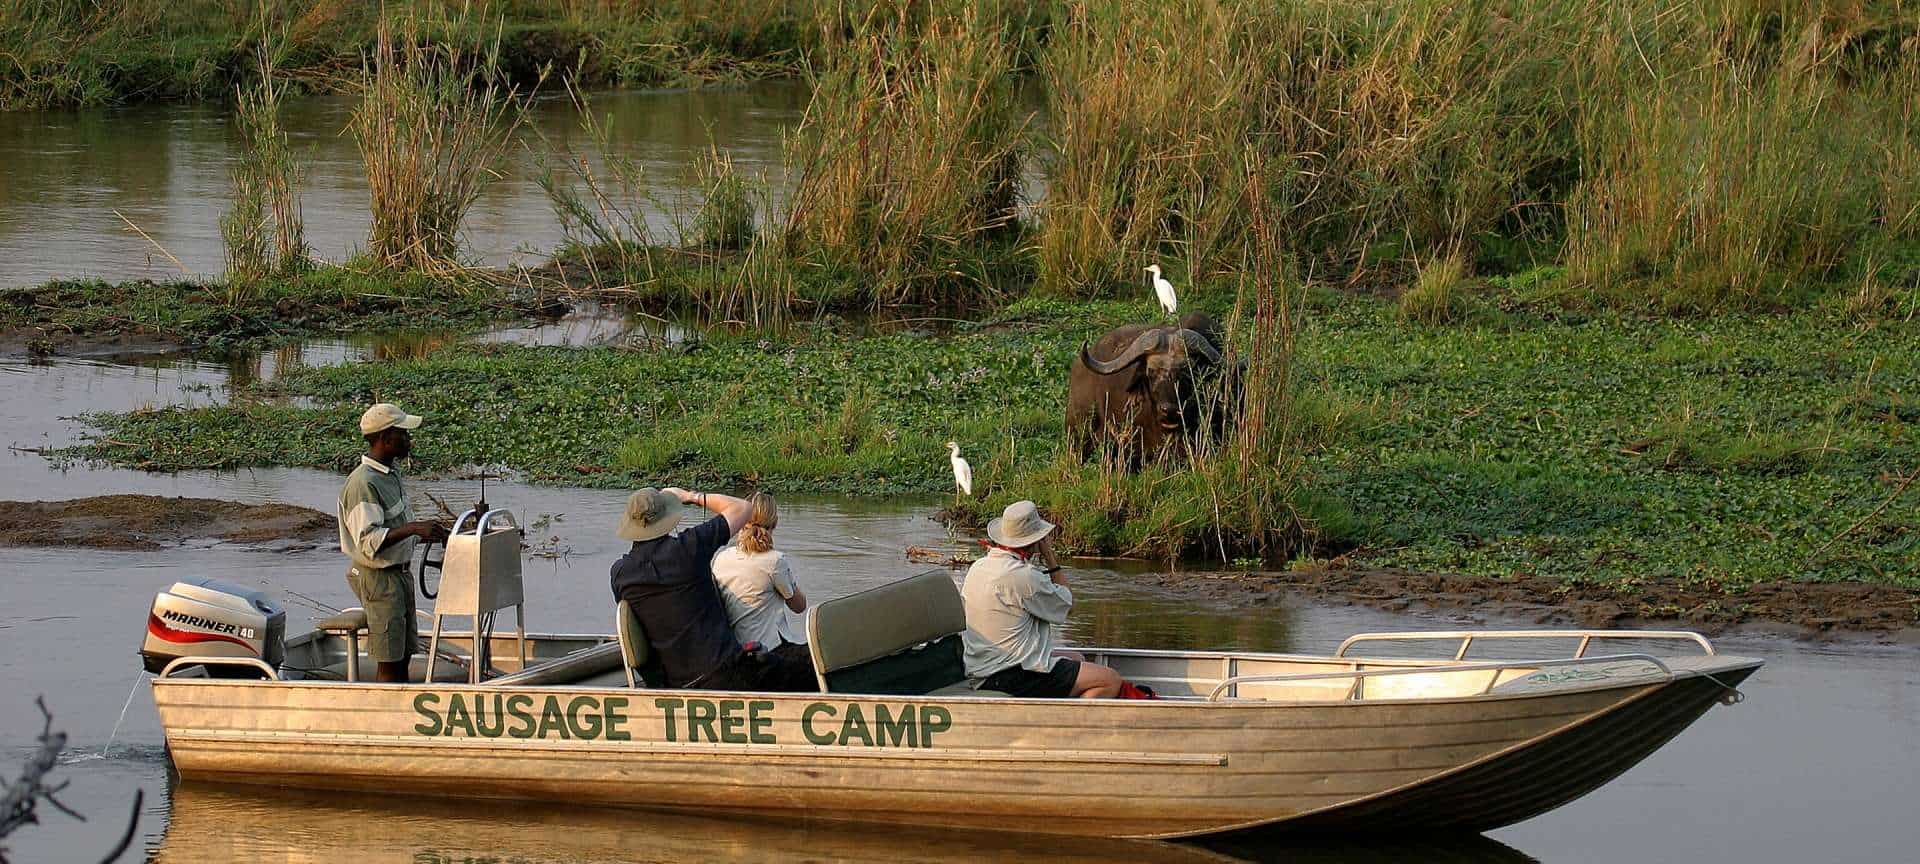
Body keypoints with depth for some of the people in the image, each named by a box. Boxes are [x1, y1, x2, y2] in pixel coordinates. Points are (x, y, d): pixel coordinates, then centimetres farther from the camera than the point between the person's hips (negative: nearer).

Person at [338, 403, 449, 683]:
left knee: (403, 656, 15)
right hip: (378, 578, -10)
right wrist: (413, 529, -36)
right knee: (389, 661, -8)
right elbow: (369, 542, -29)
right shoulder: (363, 483, -21)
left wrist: (431, 536, 11)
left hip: (398, 573, 10)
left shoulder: (391, 473, 11)